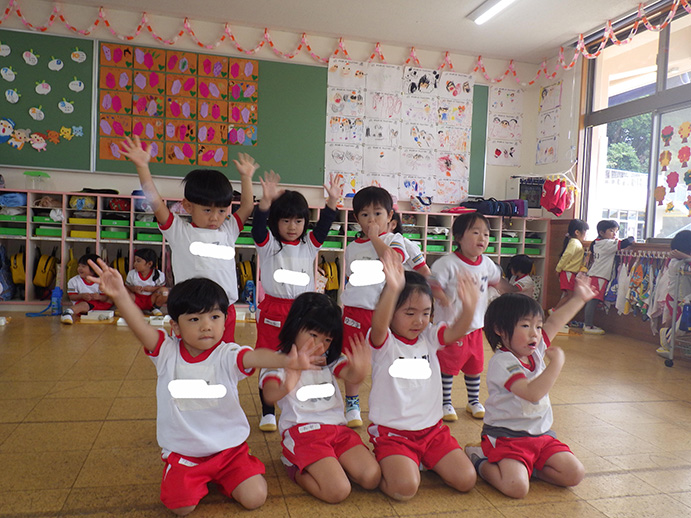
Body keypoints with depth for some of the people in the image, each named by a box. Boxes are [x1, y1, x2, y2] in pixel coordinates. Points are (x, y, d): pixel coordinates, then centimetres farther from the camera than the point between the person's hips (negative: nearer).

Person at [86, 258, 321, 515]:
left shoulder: (228, 356, -16)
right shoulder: (167, 353, -9)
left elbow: (255, 357, -35)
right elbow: (140, 326, -22)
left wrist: (285, 360, -56)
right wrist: (121, 295, -40)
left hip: (229, 448, -1)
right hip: (183, 453, 1)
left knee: (254, 497, -10)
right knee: (181, 506, -16)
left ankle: (221, 478, 22)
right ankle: (198, 480, 19)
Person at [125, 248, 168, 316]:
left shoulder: (158, 274, -12)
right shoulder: (131, 274, -5)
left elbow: (162, 287, -3)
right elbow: (126, 286, 2)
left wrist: (153, 288, -23)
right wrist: (133, 289, -21)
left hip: (151, 300, -1)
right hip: (136, 301, 1)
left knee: (164, 290, -26)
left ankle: (156, 308, -2)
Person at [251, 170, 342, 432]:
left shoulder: (309, 245, 6)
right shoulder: (267, 244, -2)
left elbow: (324, 225, -7)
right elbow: (258, 226, -20)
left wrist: (332, 201, -24)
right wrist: (266, 200, -38)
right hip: (273, 311, -2)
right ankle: (268, 412, 21)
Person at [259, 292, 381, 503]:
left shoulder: (329, 361, 12)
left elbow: (352, 376, -9)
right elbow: (269, 394, -24)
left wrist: (360, 370, -35)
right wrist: (286, 388, -50)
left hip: (337, 428, 6)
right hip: (303, 431, -6)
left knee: (372, 478, -10)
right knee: (338, 491, -21)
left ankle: (326, 464, 12)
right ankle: (296, 469, 6)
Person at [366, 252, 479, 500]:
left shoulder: (429, 337, 2)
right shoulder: (383, 343, -13)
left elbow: (457, 331, -16)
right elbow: (379, 324, -36)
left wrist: (469, 306, -38)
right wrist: (392, 289, -56)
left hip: (432, 430, 5)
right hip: (392, 431, -5)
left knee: (466, 480, -6)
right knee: (405, 488, -25)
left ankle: (423, 462, 19)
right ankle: (386, 466, 8)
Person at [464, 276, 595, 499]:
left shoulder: (536, 350, 5)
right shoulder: (502, 362, -22)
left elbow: (553, 323, 18)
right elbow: (532, 393, -33)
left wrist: (579, 299, 20)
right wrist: (556, 362, -26)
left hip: (541, 434, 8)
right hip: (506, 437, -8)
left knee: (575, 474, -4)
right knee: (516, 487, -26)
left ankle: (521, 466, 11)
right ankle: (480, 460, 3)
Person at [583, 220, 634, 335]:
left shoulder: (596, 243, 13)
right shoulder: (608, 244, -11)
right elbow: (623, 243, -17)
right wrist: (632, 239, 1)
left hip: (593, 275, 9)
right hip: (600, 276, -9)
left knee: (591, 301, 12)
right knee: (593, 301, -7)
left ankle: (587, 323, 18)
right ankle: (588, 326, -6)